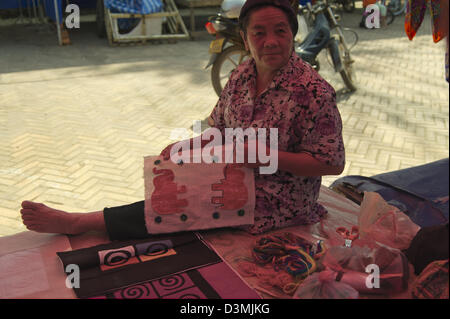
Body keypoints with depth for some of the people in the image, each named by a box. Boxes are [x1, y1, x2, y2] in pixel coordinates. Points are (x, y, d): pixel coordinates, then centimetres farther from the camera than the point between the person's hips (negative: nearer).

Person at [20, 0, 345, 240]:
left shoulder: (313, 91, -21)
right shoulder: (241, 75, 0)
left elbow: (332, 163, -19)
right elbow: (218, 129, 11)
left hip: (275, 205, -7)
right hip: (237, 181, 7)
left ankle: (79, 222, -3)